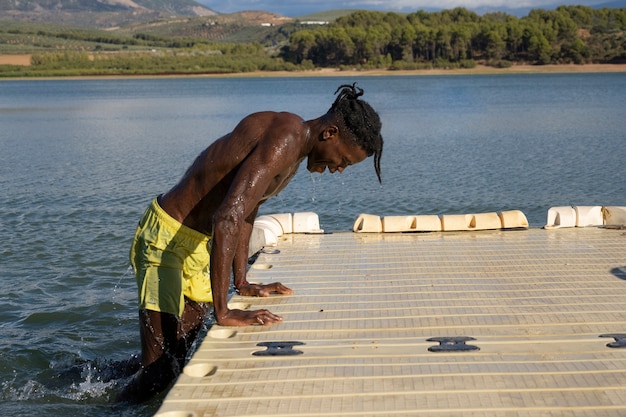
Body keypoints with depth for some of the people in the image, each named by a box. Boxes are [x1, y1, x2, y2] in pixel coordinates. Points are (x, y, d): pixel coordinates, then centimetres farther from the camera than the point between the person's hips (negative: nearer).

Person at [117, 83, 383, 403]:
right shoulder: (284, 141, -25)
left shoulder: (295, 142, 7)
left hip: (199, 246, 10)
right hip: (167, 240, -10)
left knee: (178, 358, 11)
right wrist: (223, 312, -35)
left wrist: (241, 283, 12)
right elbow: (226, 219, -35)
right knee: (159, 373, -10)